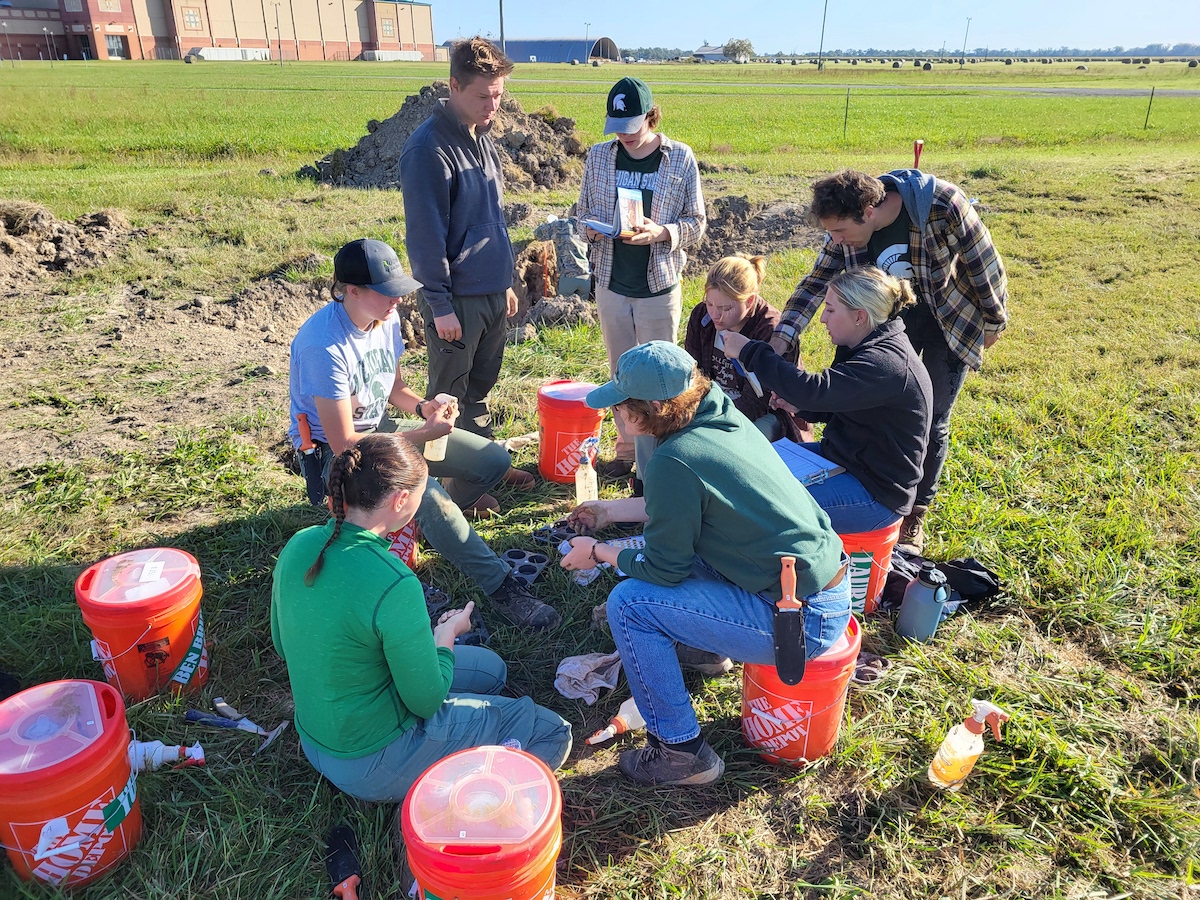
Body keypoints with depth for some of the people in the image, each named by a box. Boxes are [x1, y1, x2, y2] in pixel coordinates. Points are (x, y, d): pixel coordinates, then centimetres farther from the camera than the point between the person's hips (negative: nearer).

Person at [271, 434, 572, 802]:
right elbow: (426, 703, -21)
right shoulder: (393, 585, -33)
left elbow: (282, 646, 7)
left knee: (489, 668, 23)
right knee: (552, 735, 1)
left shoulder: (299, 544, -9)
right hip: (370, 764, -8)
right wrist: (447, 634, -2)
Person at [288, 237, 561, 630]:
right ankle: (501, 587, -21)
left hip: (382, 425, 8)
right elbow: (344, 444, -27)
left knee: (494, 460, -2)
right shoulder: (323, 345, -29)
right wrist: (422, 435, -27)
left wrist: (422, 406, -9)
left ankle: (456, 500, 31)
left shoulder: (386, 319, -4)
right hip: (337, 451, -8)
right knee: (426, 496, -36)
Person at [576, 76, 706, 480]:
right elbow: (583, 210, 10)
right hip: (611, 284, 3)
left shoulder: (681, 158, -5)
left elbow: (696, 223, -3)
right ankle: (626, 450, 30)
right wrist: (591, 227, -13)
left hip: (660, 286, -3)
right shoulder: (599, 156, 2)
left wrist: (661, 232, -22)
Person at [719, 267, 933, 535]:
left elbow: (815, 389, -36)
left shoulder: (887, 363, -27)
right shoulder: (869, 347, 4)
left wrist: (748, 351, -28)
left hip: (876, 492, -10)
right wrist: (800, 406, -4)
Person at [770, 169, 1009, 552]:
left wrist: (993, 321, -5)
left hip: (950, 320, -3)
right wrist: (780, 340, -23)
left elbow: (984, 264, -19)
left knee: (930, 422, 2)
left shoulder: (943, 206, -33)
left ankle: (915, 515, 19)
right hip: (890, 317, 4)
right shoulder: (848, 224, -20)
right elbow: (817, 281, -12)